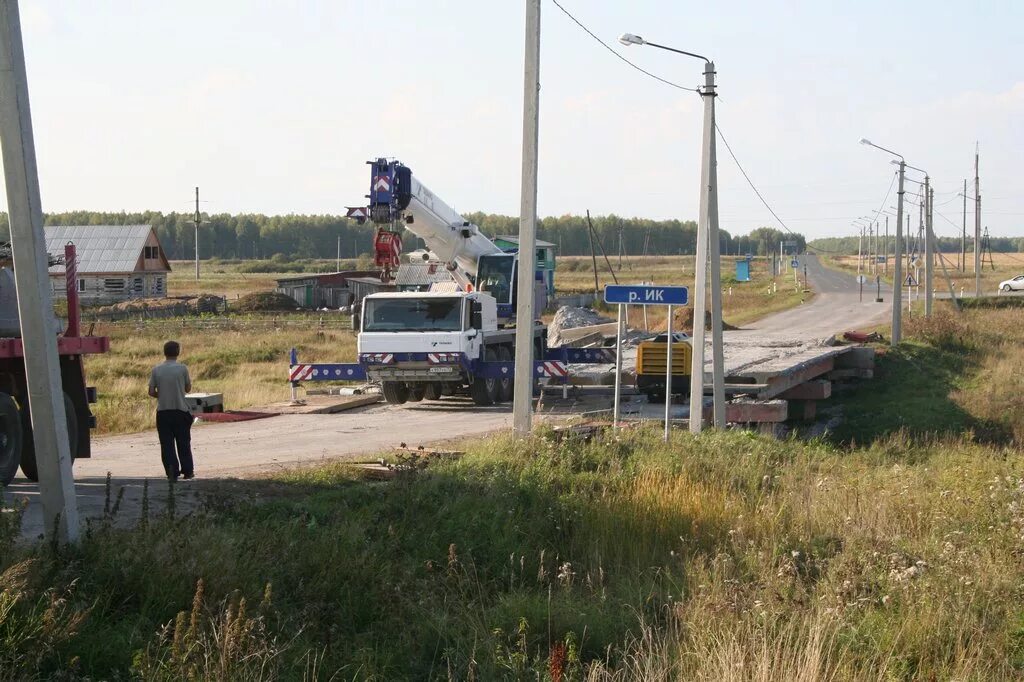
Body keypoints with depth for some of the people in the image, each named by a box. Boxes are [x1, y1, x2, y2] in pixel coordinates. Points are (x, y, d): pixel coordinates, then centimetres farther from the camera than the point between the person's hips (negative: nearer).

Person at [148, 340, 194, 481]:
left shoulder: (156, 370, -2)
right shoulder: (182, 368, -7)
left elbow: (151, 392, -1)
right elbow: (188, 389, 3)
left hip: (163, 411, 1)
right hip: (180, 411, -1)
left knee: (166, 444, 5)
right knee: (184, 443, 11)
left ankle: (172, 472, 0)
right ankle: (188, 471, 16)